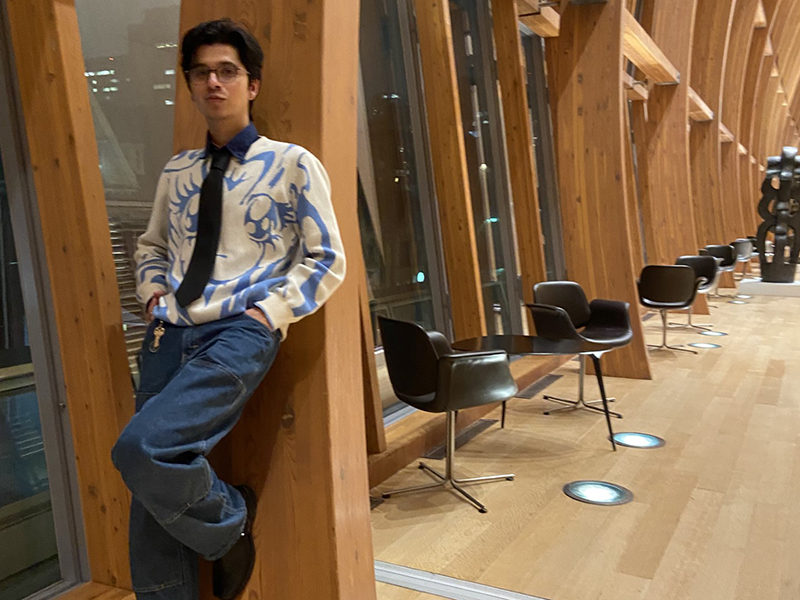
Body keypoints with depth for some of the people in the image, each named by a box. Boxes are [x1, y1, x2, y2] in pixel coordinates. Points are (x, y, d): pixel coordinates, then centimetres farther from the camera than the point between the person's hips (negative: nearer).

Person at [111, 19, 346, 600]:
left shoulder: (292, 164, 2)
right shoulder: (177, 172, 16)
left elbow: (326, 259, 0)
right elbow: (151, 245, 28)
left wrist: (267, 312, -10)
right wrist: (155, 292, 8)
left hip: (242, 332, -5)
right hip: (171, 334, 5)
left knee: (143, 447, -24)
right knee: (153, 495, 2)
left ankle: (231, 518, 5)